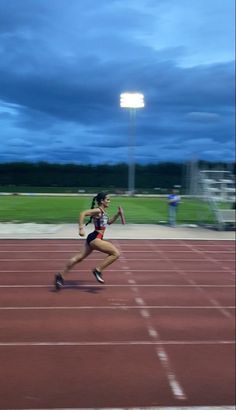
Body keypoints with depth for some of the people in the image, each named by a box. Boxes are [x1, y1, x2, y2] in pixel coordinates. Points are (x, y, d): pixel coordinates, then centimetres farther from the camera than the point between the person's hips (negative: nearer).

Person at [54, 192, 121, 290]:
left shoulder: (103, 212, 16)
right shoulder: (98, 210, -12)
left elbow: (109, 222, 31)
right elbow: (83, 213, -22)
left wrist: (117, 214, 17)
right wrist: (81, 228, -28)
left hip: (94, 239, 10)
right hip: (95, 238, -10)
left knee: (79, 257, 13)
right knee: (116, 253, -8)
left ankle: (61, 275, 17)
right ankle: (98, 270, -4)